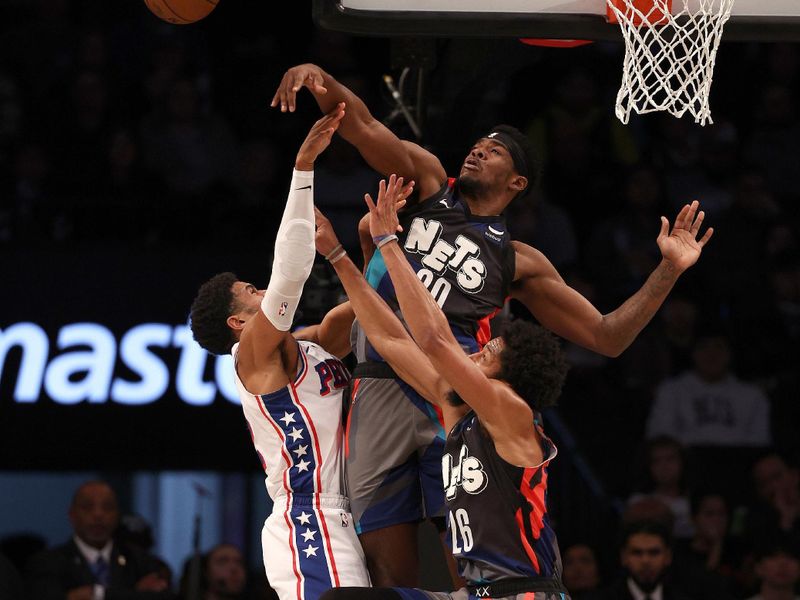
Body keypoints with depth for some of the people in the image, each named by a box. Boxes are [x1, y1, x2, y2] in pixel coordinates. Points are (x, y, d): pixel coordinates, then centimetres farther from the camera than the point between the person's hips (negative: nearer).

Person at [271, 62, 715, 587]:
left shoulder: (516, 261, 15)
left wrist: (669, 271, 5)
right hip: (380, 395, 1)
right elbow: (361, 125, 3)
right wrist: (319, 80, -17)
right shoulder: (427, 182, 18)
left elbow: (606, 337, 15)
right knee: (390, 573, 1)